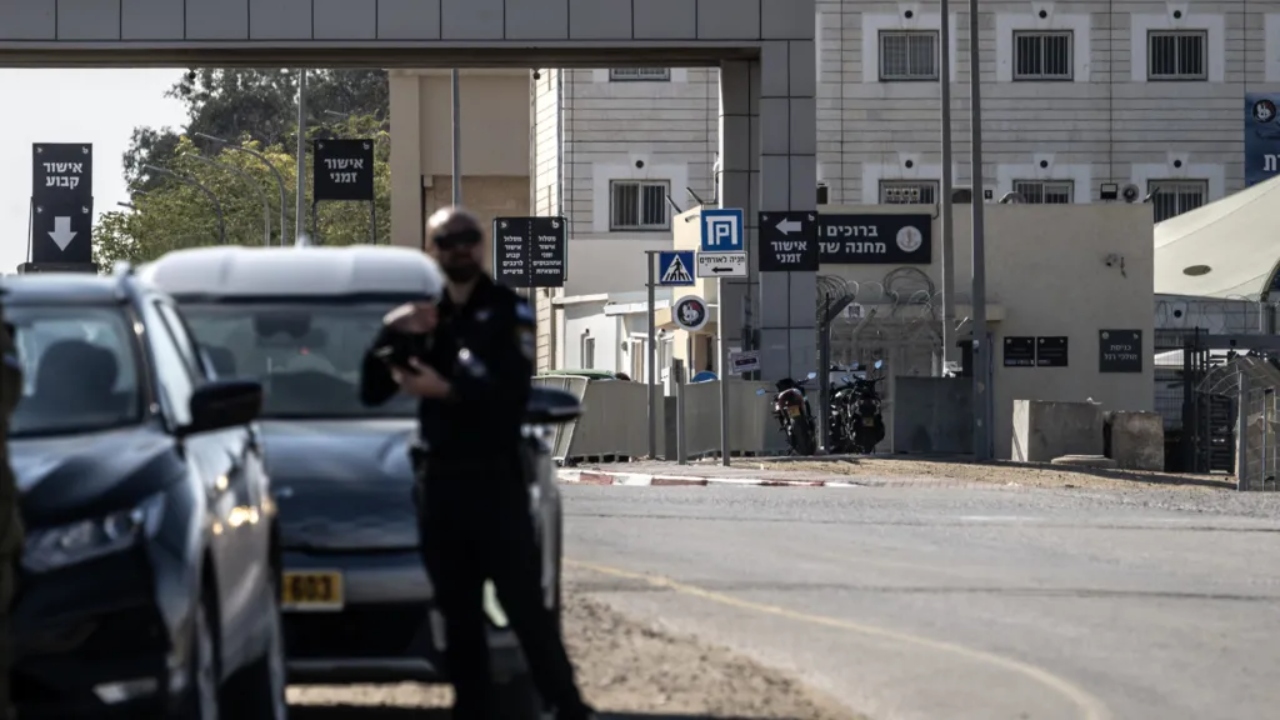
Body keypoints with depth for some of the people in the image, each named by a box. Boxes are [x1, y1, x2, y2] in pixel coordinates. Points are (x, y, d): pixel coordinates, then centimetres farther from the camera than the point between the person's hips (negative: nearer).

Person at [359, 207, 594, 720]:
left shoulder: (508, 311, 0)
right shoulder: (422, 317, 15)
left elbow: (513, 391, -13)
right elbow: (371, 393, 9)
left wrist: (448, 391, -26)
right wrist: (393, 335, -6)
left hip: (495, 476, -5)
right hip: (438, 477, 5)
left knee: (524, 601, -9)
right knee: (457, 610, 6)